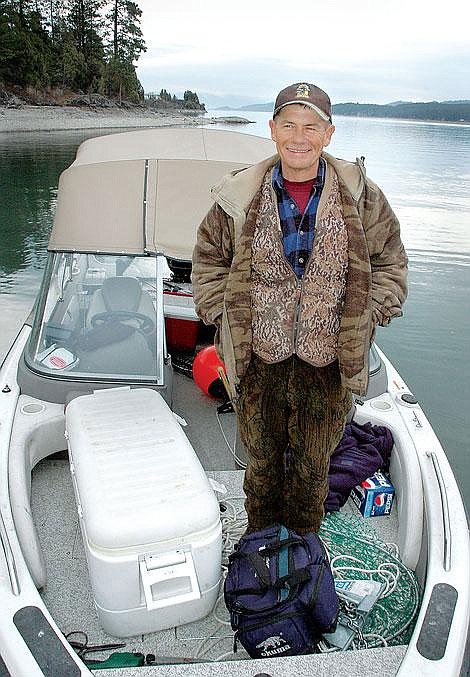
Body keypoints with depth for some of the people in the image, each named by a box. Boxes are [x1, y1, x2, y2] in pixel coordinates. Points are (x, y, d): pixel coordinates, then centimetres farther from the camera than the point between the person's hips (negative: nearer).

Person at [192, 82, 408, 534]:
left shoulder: (361, 198, -3)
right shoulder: (240, 197, -4)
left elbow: (390, 262, 8)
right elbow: (208, 260, 9)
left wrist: (366, 318, -1)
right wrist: (224, 315, 0)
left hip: (328, 362, 0)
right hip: (258, 359, 0)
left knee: (313, 464, 17)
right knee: (261, 458, 18)